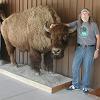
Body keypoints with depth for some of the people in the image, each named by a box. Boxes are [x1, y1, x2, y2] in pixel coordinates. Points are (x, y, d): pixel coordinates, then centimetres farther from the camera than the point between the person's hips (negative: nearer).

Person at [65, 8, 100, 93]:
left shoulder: (93, 24, -2)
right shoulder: (77, 23, 5)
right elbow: (67, 25, -3)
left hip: (90, 48, -3)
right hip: (79, 48, 3)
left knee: (87, 68, 3)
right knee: (75, 66, 5)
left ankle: (85, 86, 19)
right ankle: (75, 84, 23)